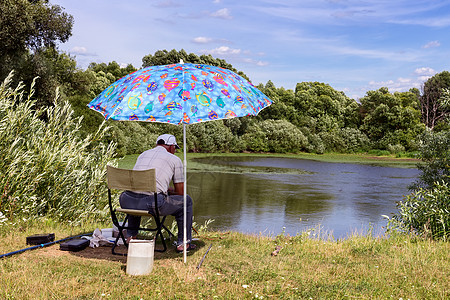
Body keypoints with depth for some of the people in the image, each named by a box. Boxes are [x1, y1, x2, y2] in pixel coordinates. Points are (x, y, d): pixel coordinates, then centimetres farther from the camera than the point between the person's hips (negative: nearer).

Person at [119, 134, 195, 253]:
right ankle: (183, 243, 23)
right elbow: (180, 191, 14)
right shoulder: (175, 159, 12)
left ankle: (131, 236, 39)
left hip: (128, 203, 5)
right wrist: (170, 191, 36)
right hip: (152, 205, -5)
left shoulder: (142, 155, 27)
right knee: (186, 201, 20)